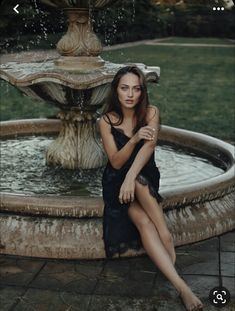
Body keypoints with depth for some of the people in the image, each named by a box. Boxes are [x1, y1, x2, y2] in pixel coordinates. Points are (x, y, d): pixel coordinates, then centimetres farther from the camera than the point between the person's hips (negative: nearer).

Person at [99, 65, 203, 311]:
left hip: (146, 179, 1)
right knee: (143, 222, -29)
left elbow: (148, 147, -24)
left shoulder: (151, 113, -7)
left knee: (138, 181, -38)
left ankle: (165, 235, -27)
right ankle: (181, 286, -37)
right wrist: (134, 138, -33)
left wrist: (132, 176, -41)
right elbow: (116, 162, -14)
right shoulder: (107, 121, -8)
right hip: (117, 181, -1)